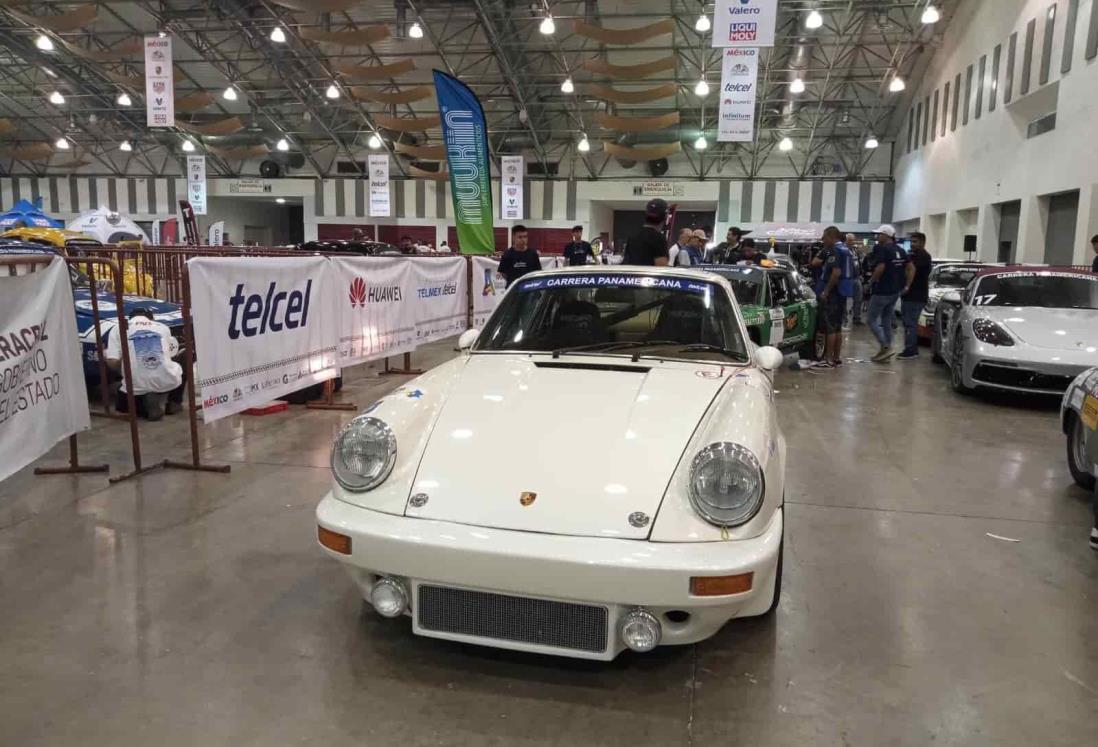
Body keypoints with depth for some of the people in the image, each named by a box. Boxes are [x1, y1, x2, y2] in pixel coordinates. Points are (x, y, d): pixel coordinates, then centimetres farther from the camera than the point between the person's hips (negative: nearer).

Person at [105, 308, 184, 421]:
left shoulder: (119, 329, 11)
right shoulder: (163, 327, 17)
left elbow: (112, 362, 1)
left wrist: (124, 371, 21)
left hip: (137, 385, -1)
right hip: (167, 381, 1)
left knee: (122, 405, 32)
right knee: (178, 368, 36)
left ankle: (149, 405, 2)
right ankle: (174, 403, 15)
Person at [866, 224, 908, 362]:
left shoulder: (881, 248, -13)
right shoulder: (900, 250, 13)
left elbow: (880, 268, -26)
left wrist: (871, 280, -11)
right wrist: (906, 285, 16)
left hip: (882, 291, -8)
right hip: (895, 291, 8)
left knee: (872, 320, 1)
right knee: (887, 322, 14)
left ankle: (885, 347, -10)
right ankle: (886, 354, 15)